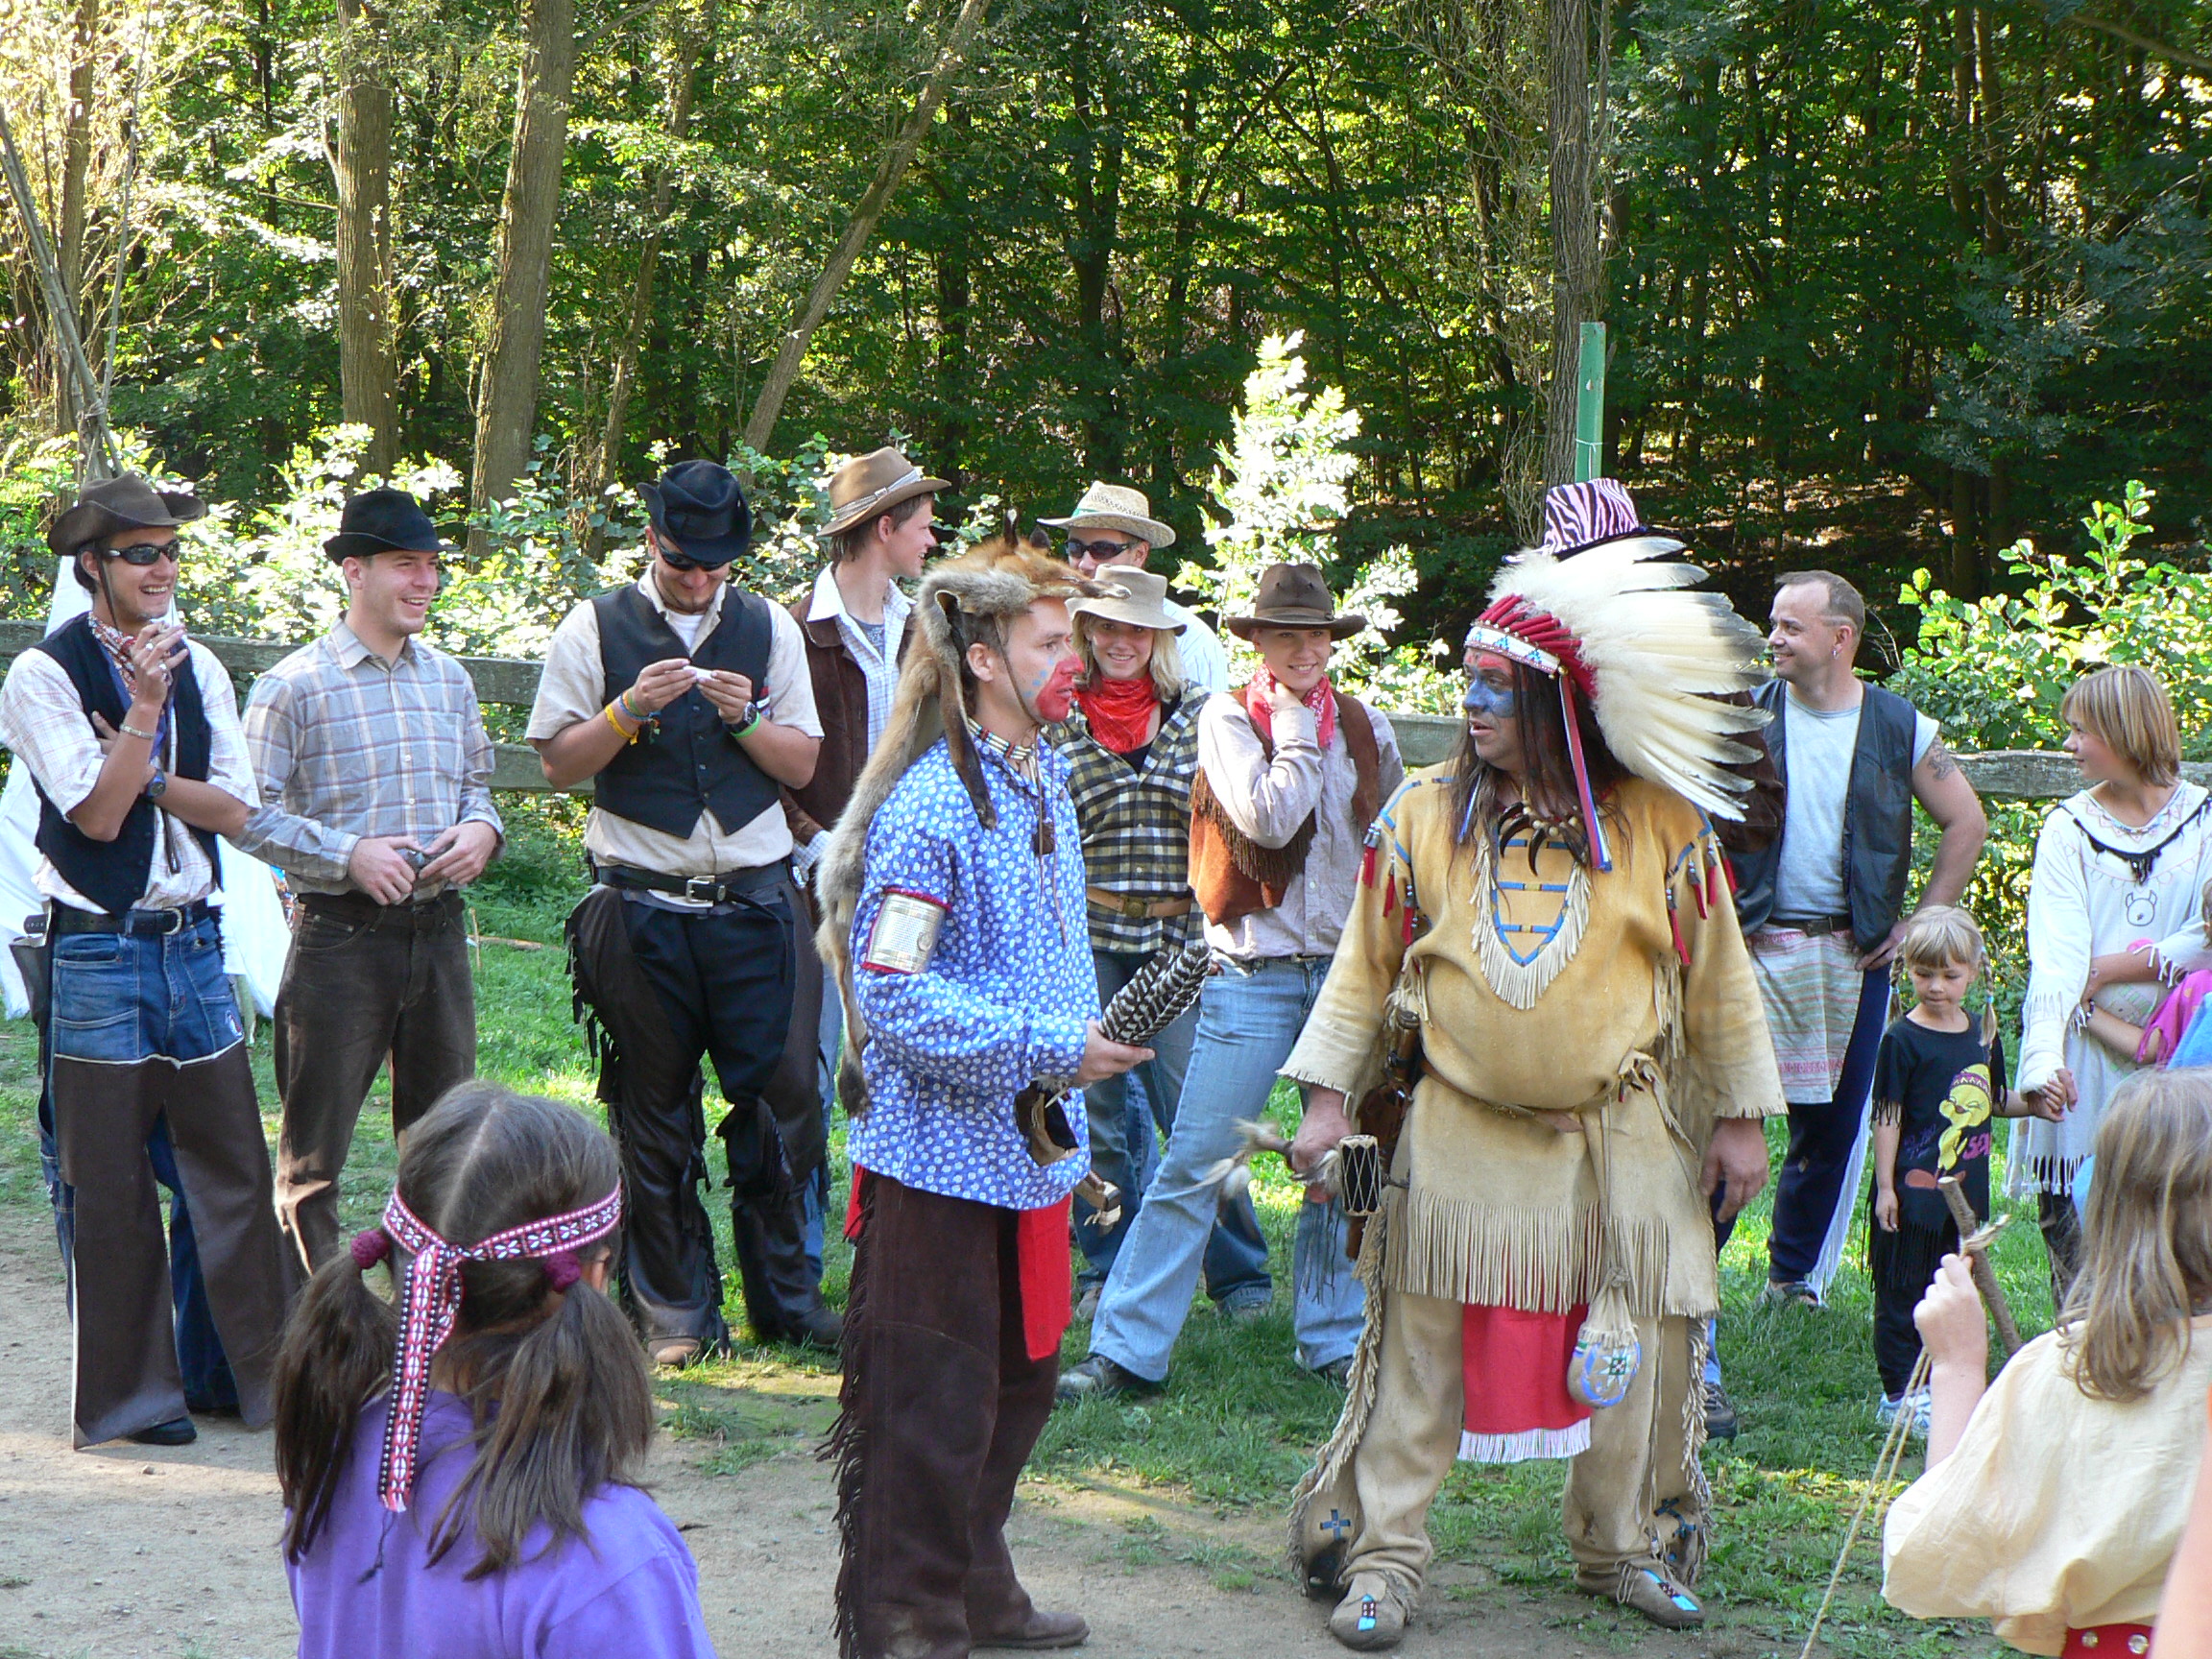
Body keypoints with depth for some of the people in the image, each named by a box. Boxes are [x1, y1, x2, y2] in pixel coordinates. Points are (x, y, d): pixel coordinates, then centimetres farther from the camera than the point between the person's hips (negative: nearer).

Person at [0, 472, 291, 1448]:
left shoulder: (197, 666, 10)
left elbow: (235, 810, 3)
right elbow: (96, 814, -13)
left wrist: (142, 775, -10)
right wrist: (144, 707, -19)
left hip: (194, 945, 5)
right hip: (99, 954, -5)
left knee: (231, 1166, 6)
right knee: (109, 1185, 2)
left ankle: (242, 1369, 17)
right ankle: (129, 1395, 12)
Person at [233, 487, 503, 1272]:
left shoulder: (449, 678, 11)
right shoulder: (293, 686, -7)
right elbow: (250, 812, -10)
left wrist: (481, 830, -1)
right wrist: (347, 854, -18)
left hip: (438, 931, 6)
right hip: (341, 934, -5)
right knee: (315, 1144, 1)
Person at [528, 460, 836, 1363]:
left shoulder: (769, 628, 10)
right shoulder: (595, 629, 3)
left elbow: (803, 765, 9)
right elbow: (559, 763, 0)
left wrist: (748, 718, -10)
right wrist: (631, 709, -15)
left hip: (754, 903, 2)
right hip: (642, 907, -1)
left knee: (781, 1095, -2)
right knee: (657, 1113, 5)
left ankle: (784, 1297, 12)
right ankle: (675, 1312, 14)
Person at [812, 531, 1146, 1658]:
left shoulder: (1044, 779, 10)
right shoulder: (929, 805, -19)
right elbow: (891, 992, -24)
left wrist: (1081, 1043, 17)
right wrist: (1049, 1049, -23)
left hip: (1029, 1143, 9)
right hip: (939, 1155, -9)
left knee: (1017, 1380, 19)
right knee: (928, 1405, -1)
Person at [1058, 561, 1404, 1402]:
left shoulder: (1363, 726, 10)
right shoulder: (1228, 717, -1)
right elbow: (1267, 818, -16)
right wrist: (1299, 731, -6)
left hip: (1350, 969, 4)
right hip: (1255, 974, -4)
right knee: (1194, 1164, -6)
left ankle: (1337, 1340, 20)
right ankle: (1126, 1349, -2)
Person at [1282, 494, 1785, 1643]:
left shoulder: (1660, 824, -4)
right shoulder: (1424, 814, -1)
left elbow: (1716, 975, 4)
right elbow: (1365, 964, 7)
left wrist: (1741, 1118, 6)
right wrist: (1326, 1095, 3)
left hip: (1622, 1138, 0)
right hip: (1458, 1131, 0)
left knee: (1631, 1350, 8)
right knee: (1420, 1345, 0)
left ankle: (1624, 1547, 27)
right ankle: (1381, 1557, 8)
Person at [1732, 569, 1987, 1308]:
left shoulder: (1899, 727, 1)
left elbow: (1967, 824, 10)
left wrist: (1919, 922, 5)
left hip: (1851, 957, 1)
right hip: (1753, 948, -1)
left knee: (1834, 1123, 8)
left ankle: (1798, 1277, 22)